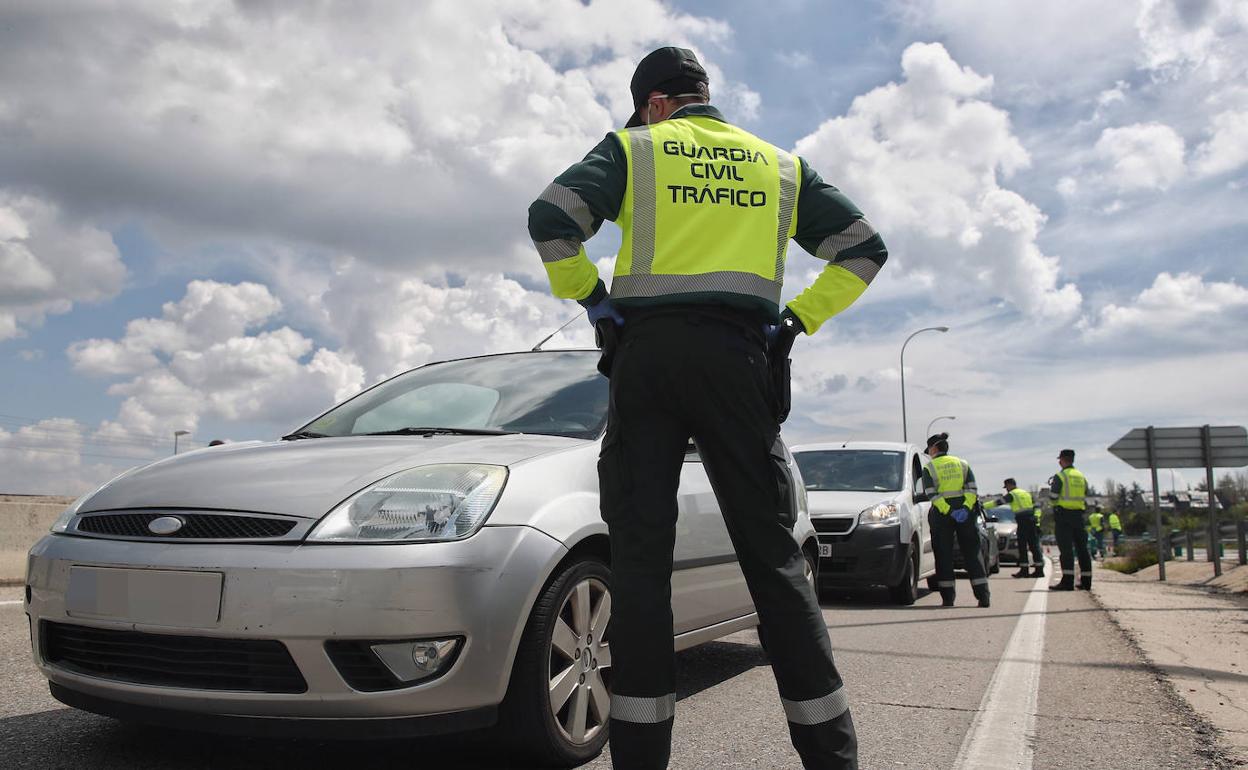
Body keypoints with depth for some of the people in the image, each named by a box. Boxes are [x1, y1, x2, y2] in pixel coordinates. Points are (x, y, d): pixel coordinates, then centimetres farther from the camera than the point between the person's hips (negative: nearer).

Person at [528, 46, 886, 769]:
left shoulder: (632, 147, 12)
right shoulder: (780, 164, 21)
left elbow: (551, 217, -4)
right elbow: (865, 248, 17)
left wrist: (590, 297, 6)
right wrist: (798, 317, 12)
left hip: (648, 351, -2)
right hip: (741, 356, 2)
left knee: (641, 553, -1)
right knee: (771, 552, 3)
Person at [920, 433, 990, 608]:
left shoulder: (929, 468, 2)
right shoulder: (962, 464, 12)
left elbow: (931, 494, -10)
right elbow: (972, 488, -1)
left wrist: (948, 511, -16)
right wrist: (966, 507, -10)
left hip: (941, 514, -3)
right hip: (965, 510, 3)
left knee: (943, 556, 3)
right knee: (971, 554, 7)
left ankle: (948, 599, 1)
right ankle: (983, 597, 3)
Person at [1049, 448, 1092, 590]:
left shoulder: (1060, 476, -7)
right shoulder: (1082, 477, 14)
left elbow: (1053, 497, -10)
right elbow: (1085, 500, 15)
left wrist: (1051, 486, 7)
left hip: (1063, 515, -6)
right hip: (1079, 515, 6)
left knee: (1066, 548, -9)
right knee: (1082, 548, 11)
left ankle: (1067, 581, -15)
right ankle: (1086, 581, 15)